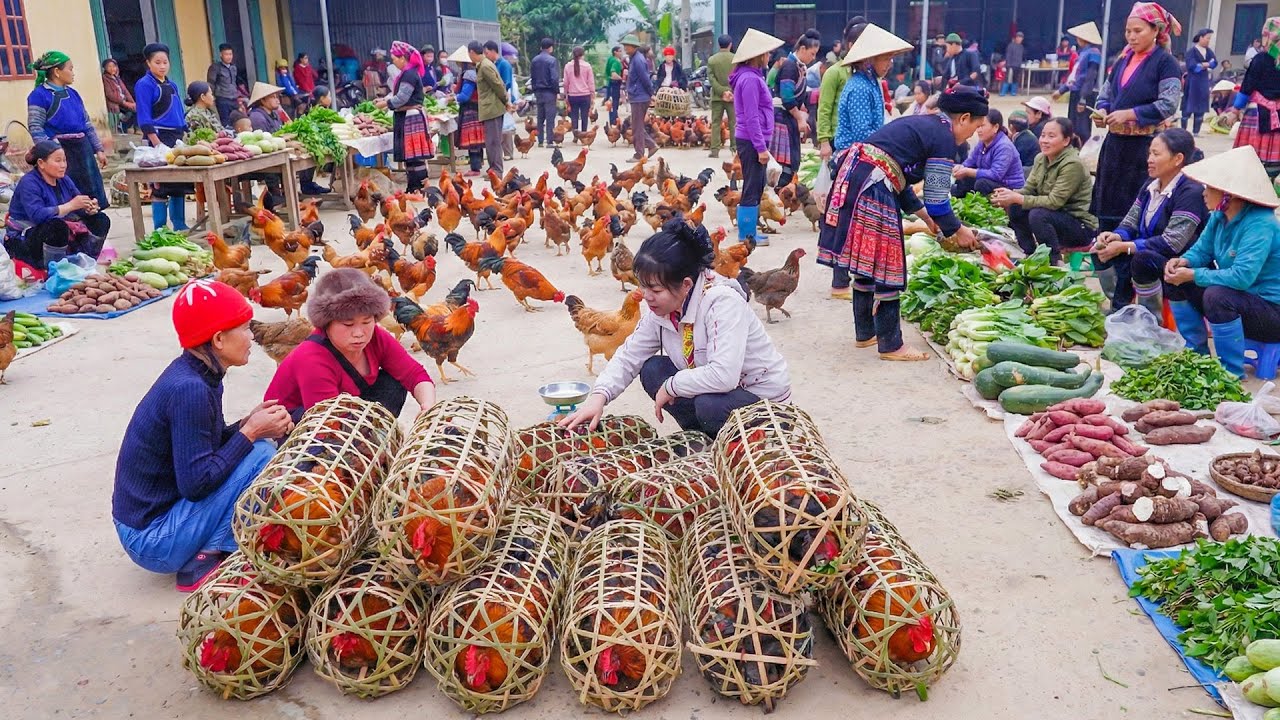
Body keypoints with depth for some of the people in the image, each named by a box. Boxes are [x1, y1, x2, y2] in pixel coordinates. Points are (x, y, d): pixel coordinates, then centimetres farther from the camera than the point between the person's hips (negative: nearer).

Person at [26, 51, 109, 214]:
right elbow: (35, 128, -12)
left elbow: (87, 123, 19)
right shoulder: (39, 95, -6)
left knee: (92, 193, 8)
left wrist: (99, 149, 15)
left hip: (82, 148, 7)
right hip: (60, 151, -7)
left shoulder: (72, 93, 15)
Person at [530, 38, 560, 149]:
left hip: (538, 92, 6)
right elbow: (554, 78, -16)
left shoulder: (534, 60, 9)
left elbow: (532, 77, 13)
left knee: (540, 118, 12)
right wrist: (557, 91, -8)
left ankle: (540, 141, 14)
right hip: (549, 92, -6)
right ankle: (549, 141, -7)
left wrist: (534, 90, 18)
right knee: (550, 117, -4)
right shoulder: (552, 60, -11)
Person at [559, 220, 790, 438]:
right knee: (652, 370, -5)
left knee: (710, 405, -34)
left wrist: (672, 386, -25)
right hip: (713, 387, 7)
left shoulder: (722, 302, -30)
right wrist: (598, 397, -21)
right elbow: (628, 357, -2)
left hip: (763, 399, -7)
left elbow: (723, 376, -40)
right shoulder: (661, 308, -6)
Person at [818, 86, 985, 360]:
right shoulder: (944, 138, -3)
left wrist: (926, 217, 31)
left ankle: (865, 333, 29)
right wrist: (958, 231, 11)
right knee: (885, 266, -1)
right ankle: (890, 345, 8)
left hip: (852, 178, 9)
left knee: (866, 262, 18)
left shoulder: (921, 124, 24)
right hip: (872, 190, -9)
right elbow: (937, 199, -5)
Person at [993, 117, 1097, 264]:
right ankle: (1030, 255, 6)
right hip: (1056, 217, 8)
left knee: (1038, 215, -31)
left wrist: (1018, 198, -29)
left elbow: (1054, 202, -27)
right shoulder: (1040, 159, 3)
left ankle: (1055, 262, -14)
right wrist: (1010, 195, -20)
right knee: (1014, 208, -8)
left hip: (1081, 225, -8)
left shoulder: (1073, 164, -21)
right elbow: (1028, 189, 2)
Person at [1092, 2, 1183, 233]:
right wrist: (1102, 111, -3)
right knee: (1108, 204, 10)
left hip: (1145, 145, -7)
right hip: (1115, 142, 7)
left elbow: (1168, 104, -16)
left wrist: (1129, 114, -22)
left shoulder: (1165, 62, -7)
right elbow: (1106, 94, 20)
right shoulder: (1123, 60, 13)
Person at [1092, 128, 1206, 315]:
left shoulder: (1191, 192, -18)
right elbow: (1130, 224, 7)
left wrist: (1124, 247, -28)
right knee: (1101, 248, -6)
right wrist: (1115, 237, -18)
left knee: (1142, 259, -36)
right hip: (1150, 254, 8)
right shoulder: (1150, 187, 9)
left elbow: (1172, 242, -26)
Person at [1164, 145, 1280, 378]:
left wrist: (1193, 275, -29)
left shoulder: (1260, 225, -27)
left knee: (1216, 296, -36)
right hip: (1237, 299, 9)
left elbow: (1242, 276, -36)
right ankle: (1196, 354, 14)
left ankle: (1232, 372, -17)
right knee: (1174, 279, 3)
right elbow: (1201, 250, 9)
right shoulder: (1219, 217, -1)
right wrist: (1183, 262, -14)